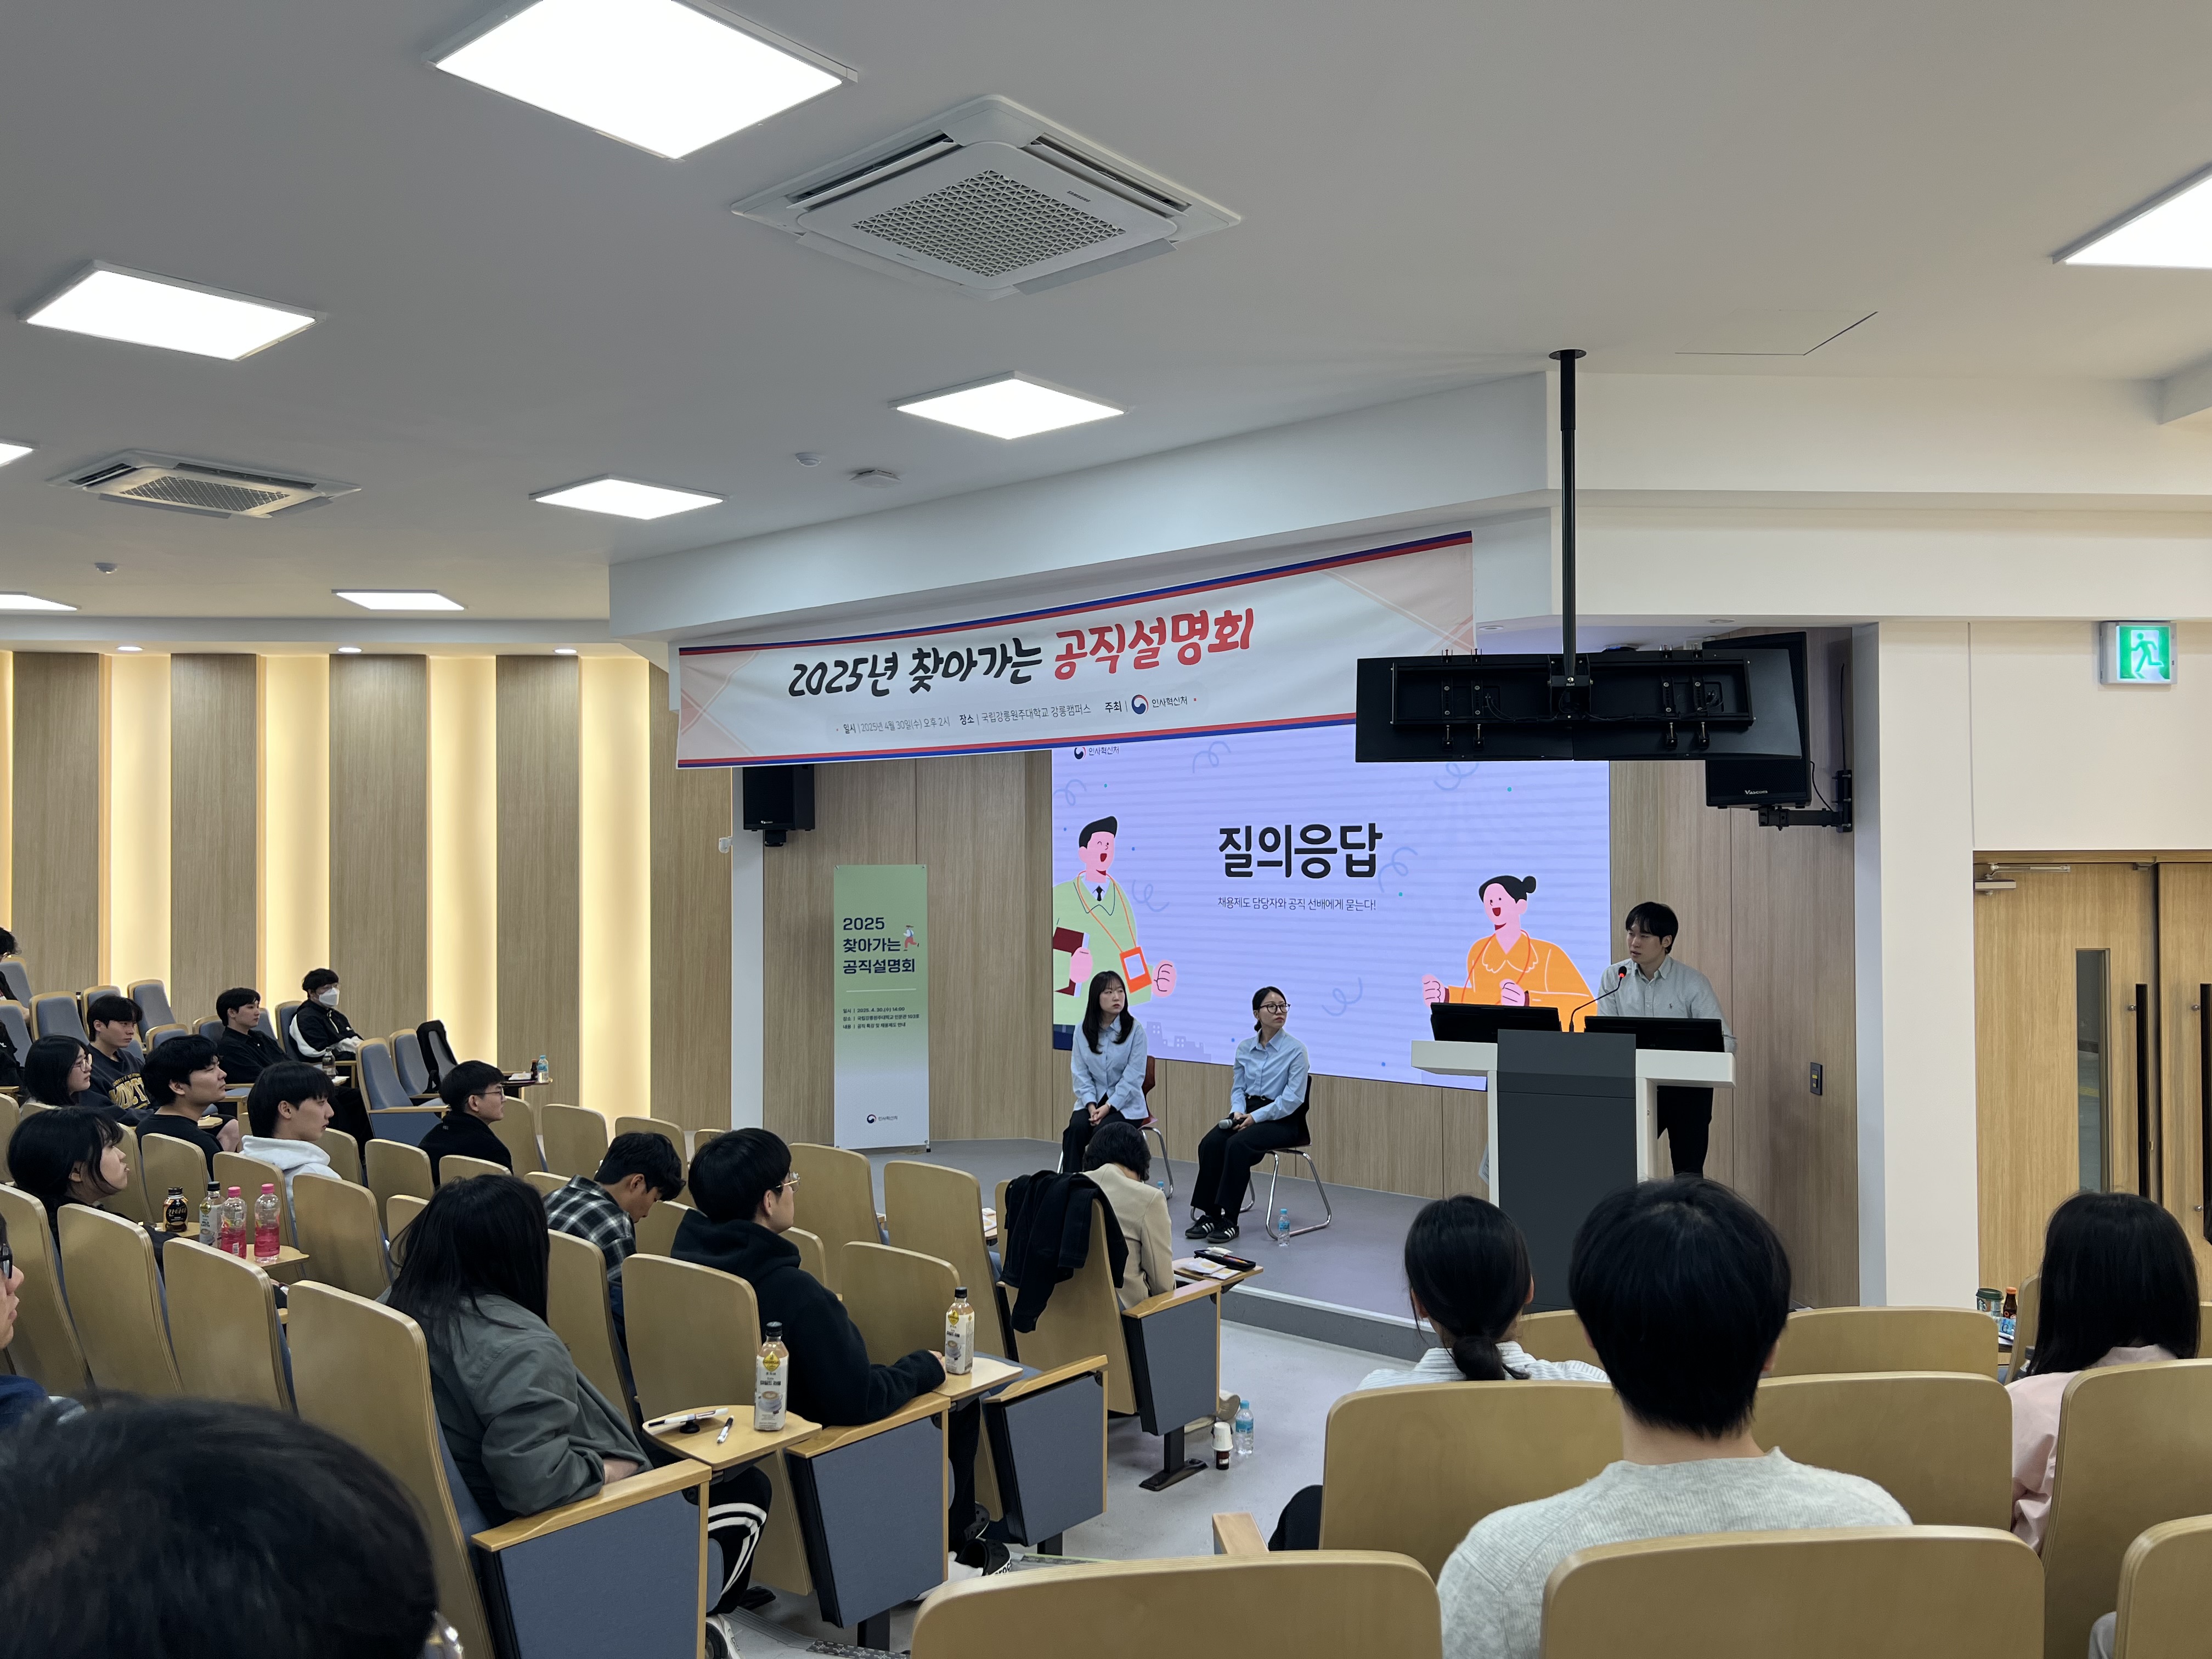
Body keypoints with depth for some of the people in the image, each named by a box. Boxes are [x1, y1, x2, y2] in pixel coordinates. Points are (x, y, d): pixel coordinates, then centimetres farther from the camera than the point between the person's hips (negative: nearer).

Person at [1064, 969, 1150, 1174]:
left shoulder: (1135, 1030, -8)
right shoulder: (1083, 1032, 3)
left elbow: (1133, 1077, -11)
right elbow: (1081, 1074, 1)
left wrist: (1108, 1107, -19)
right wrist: (1091, 1106, -15)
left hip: (1125, 1104, -3)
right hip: (1093, 1100, 3)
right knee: (1077, 1128, -27)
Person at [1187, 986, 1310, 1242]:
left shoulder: (1295, 1049, -7)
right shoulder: (1244, 1048, 8)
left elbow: (1293, 1098, -13)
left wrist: (1255, 1117, -18)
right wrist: (1238, 1112, -8)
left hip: (1282, 1119, -5)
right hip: (1248, 1112, 5)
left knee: (1237, 1145, -32)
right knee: (1210, 1143, -24)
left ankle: (1228, 1219, -24)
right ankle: (1208, 1215, -19)